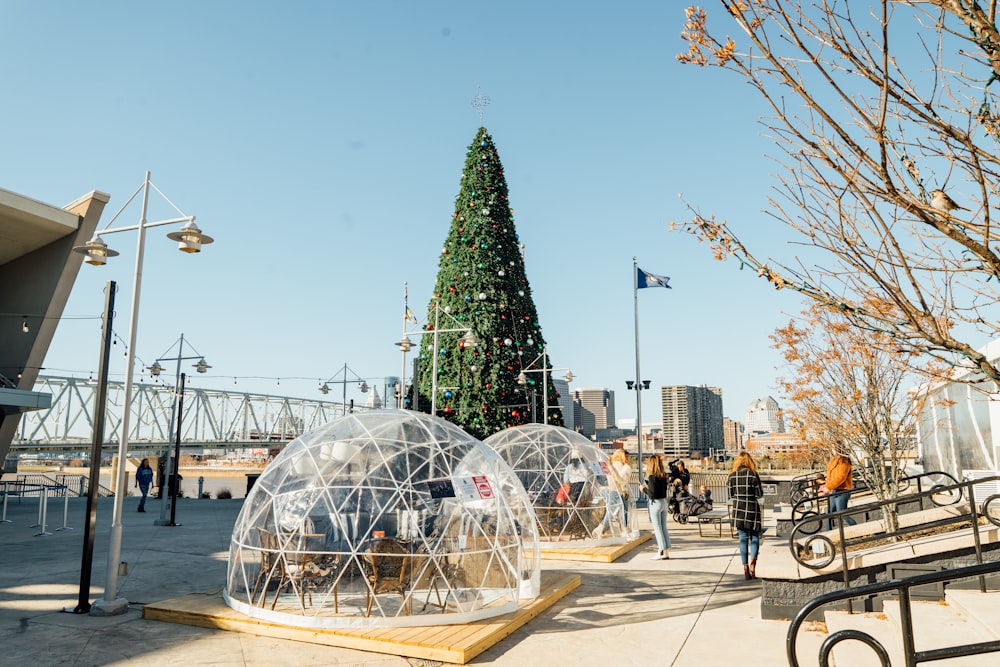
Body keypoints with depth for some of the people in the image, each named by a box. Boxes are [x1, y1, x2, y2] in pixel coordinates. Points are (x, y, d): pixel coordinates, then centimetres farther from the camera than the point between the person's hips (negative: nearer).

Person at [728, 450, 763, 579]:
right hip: (752, 510, -2)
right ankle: (752, 564, -10)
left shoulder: (732, 476, 0)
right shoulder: (753, 475, -9)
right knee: (755, 537, 9)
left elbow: (730, 495, 3)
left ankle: (746, 569, 8)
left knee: (743, 539, 8)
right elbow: (759, 494, -6)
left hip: (738, 510, 3)